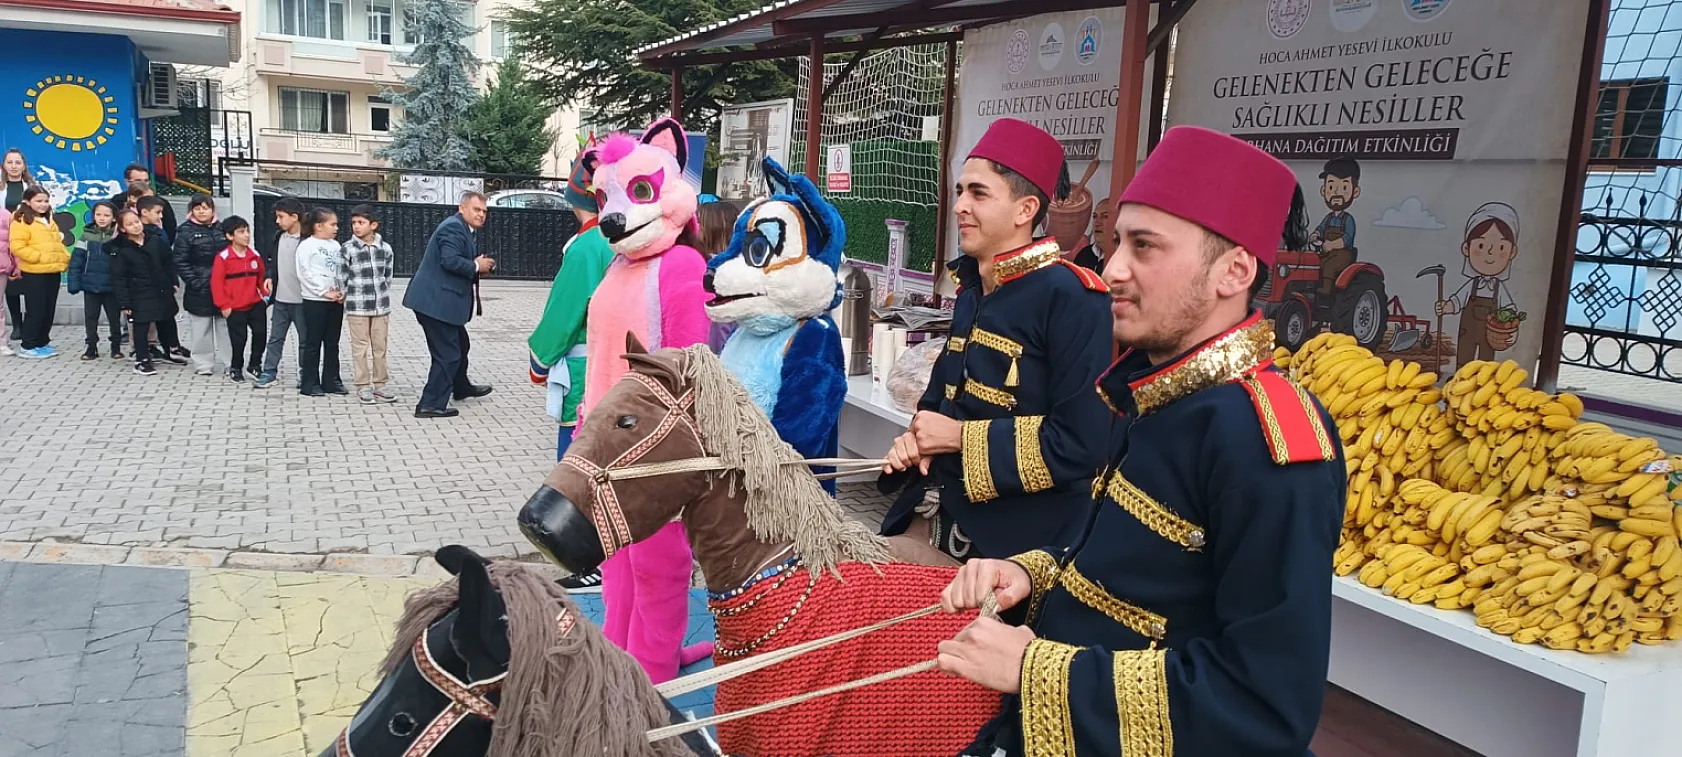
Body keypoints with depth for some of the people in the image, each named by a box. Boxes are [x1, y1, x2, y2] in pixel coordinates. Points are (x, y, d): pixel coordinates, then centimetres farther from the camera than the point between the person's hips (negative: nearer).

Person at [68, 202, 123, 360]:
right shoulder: (87, 235, -2)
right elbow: (76, 260, -2)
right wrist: (73, 283, -6)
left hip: (111, 286, -2)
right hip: (90, 286, 2)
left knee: (114, 318, 10)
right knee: (90, 318, 9)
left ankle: (116, 347, 23)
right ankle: (92, 348, 19)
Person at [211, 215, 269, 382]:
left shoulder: (255, 255, 4)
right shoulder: (223, 257, -11)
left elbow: (261, 276, 13)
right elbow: (216, 283, -10)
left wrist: (265, 294, 1)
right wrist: (224, 305, -11)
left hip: (256, 304, 4)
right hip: (235, 308, -4)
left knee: (261, 333, 3)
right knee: (238, 339, 3)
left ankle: (254, 365, 21)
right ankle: (235, 369, 23)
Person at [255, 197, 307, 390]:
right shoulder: (279, 236, 8)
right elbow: (272, 259, 22)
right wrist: (270, 277, 9)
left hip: (300, 299, -6)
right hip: (280, 298, 6)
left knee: (305, 339, 6)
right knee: (275, 338, 11)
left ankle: (304, 374, 16)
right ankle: (269, 373, 17)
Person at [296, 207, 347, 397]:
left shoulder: (336, 245, 12)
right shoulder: (306, 246, -7)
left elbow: (343, 271, 11)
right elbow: (306, 274, -12)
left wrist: (342, 292, -5)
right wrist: (325, 292, -15)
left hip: (336, 301, 6)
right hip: (315, 301, -6)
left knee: (332, 343, 11)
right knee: (313, 344, 1)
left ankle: (331, 380, 19)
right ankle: (310, 383, 6)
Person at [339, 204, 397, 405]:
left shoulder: (385, 248, 2)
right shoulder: (348, 249, -6)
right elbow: (343, 279, 0)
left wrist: (383, 298, 11)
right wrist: (348, 300, 2)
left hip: (381, 306, 3)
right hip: (357, 306, -3)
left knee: (380, 347, 8)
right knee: (360, 348, 3)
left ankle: (379, 384, 18)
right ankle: (363, 387, 10)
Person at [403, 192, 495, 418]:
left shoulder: (468, 230, 16)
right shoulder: (453, 227, -17)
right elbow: (450, 260, -30)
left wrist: (479, 265, 2)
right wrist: (476, 267, -16)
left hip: (441, 300, 11)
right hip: (436, 301, -11)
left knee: (459, 344, 27)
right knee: (447, 353, -5)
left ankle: (461, 387, 46)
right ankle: (431, 404, 1)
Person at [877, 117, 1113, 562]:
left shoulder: (1070, 297, -17)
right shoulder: (972, 294, 9)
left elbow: (1083, 444, -24)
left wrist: (960, 437, -16)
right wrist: (919, 437, -1)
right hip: (942, 519, 8)